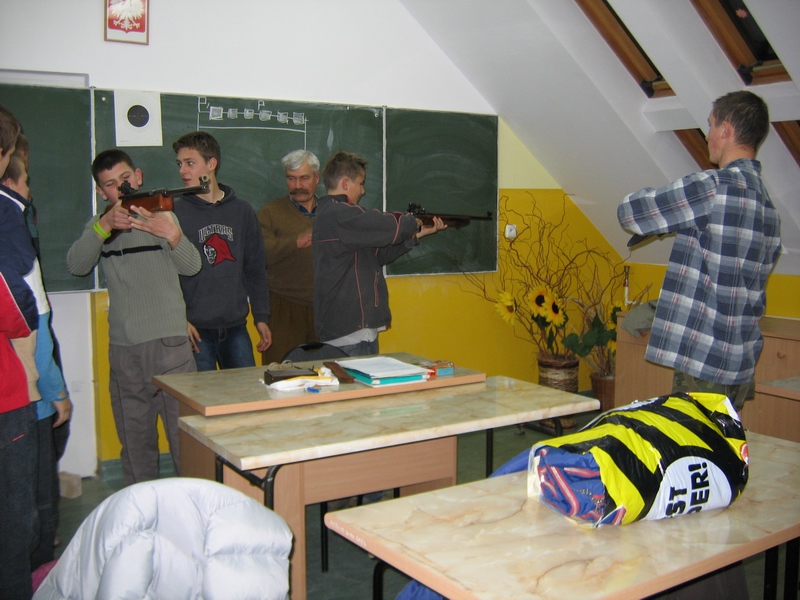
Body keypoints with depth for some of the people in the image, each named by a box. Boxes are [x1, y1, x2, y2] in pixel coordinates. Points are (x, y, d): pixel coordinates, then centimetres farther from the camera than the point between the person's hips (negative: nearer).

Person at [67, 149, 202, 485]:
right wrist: (104, 227, -24)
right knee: (134, 436, 11)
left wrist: (172, 235, -33)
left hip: (169, 341, -3)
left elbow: (192, 266, -12)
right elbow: (76, 265, -7)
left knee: (184, 430, -6)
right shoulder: (99, 225, 12)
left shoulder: (160, 215, 3)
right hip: (123, 347, 4)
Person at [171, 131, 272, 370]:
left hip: (236, 326, 3)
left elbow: (255, 268, 12)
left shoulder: (242, 211, 8)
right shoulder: (176, 212, -1)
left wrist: (261, 317, 9)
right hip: (196, 329, -3)